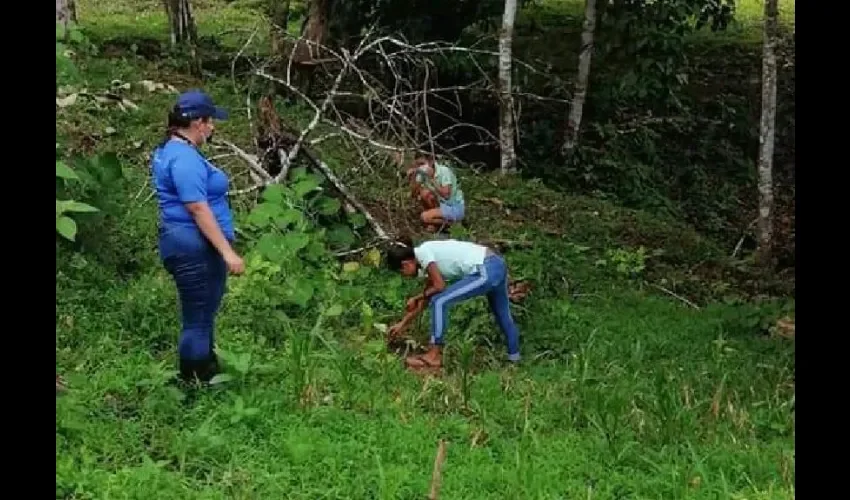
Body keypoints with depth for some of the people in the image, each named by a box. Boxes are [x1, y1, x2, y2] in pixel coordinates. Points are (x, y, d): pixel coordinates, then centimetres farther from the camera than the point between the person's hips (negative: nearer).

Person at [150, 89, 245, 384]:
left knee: (201, 318, 18)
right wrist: (228, 251, -24)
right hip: (196, 249, -11)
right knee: (198, 321, -4)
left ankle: (205, 380, 27)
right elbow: (198, 209, -24)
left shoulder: (171, 150, 14)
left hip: (194, 247, 11)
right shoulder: (184, 158, -19)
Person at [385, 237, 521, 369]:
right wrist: (403, 323, 27)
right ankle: (514, 355, 48)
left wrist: (417, 297, 7)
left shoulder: (422, 253, -8)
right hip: (498, 265, 10)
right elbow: (428, 296, 24)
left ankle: (434, 356, -1)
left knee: (439, 302, -8)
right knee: (502, 313, 28)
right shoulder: (430, 253, 19)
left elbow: (439, 286, -10)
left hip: (486, 272, -10)